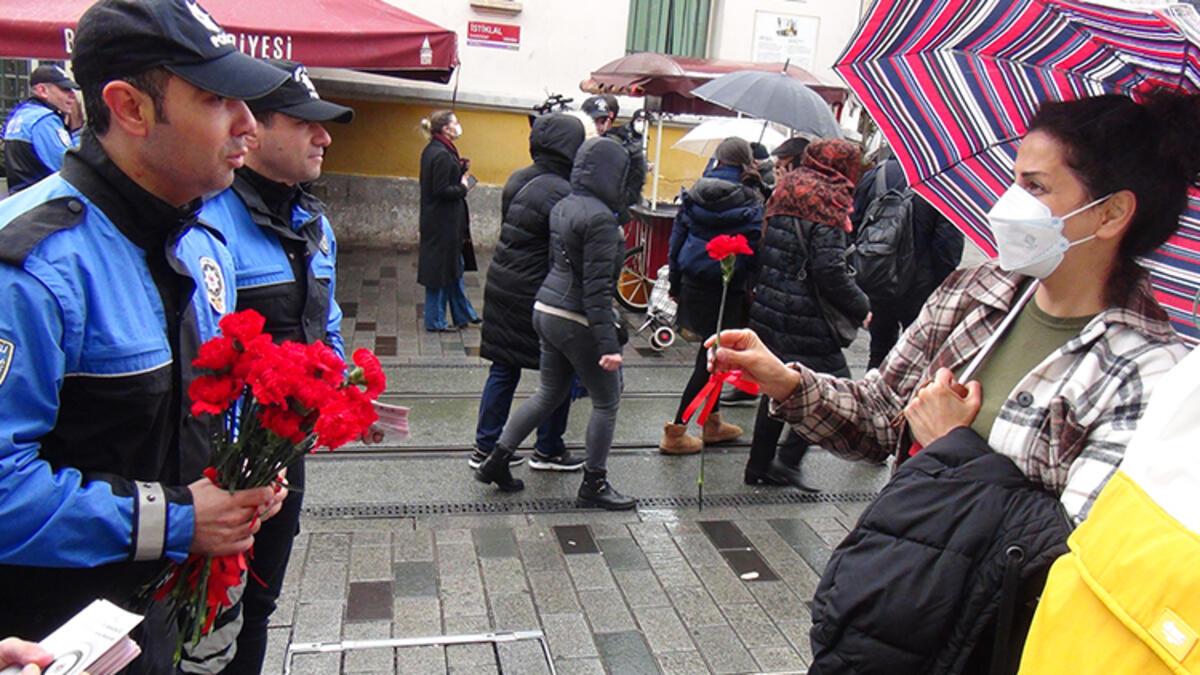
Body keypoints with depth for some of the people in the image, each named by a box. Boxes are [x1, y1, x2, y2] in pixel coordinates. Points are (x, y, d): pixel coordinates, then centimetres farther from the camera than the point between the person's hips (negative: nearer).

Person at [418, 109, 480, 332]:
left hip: (438, 220, 10)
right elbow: (442, 190, -23)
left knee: (455, 266, 17)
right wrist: (463, 187, -9)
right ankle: (435, 321, 13)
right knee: (441, 271, 1)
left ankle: (463, 315, 29)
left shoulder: (433, 150, 9)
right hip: (443, 223, -10)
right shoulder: (442, 155, -20)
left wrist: (460, 169, 3)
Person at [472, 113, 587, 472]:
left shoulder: (517, 180, 8)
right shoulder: (561, 193, -18)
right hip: (538, 295, -8)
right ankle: (548, 450, 19)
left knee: (503, 369, 15)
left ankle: (485, 446, 21)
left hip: (502, 288, 8)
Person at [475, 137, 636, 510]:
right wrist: (608, 345, -21)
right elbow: (597, 288, -22)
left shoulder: (562, 208, 8)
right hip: (577, 321, -9)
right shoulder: (600, 219, -19)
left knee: (548, 394, 21)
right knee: (607, 400, 8)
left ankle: (496, 460, 25)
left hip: (547, 309, 9)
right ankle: (594, 483, 18)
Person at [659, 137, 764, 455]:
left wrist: (675, 284, 11)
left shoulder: (695, 194, 2)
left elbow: (677, 238, 4)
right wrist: (752, 289, -1)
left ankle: (712, 422, 32)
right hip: (728, 288, -5)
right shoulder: (751, 203, -9)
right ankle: (676, 431, 5)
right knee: (713, 357, 4)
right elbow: (753, 250, -10)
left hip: (693, 285, 5)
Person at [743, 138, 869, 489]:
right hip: (806, 318, -8)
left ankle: (759, 465, 24)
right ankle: (788, 458, -2)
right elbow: (830, 270, -19)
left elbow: (764, 251, 16)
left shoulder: (786, 192, 11)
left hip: (769, 309, 9)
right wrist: (860, 306, -8)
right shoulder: (827, 202, -12)